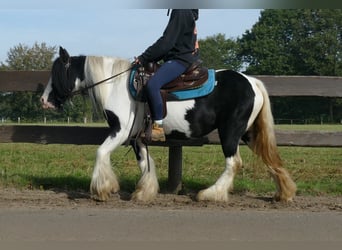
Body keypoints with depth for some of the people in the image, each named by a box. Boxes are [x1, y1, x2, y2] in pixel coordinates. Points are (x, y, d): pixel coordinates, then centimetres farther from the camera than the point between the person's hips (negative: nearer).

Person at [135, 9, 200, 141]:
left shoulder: (180, 12, -11)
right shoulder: (186, 13, 20)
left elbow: (166, 43, -17)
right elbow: (168, 41, 22)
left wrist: (144, 58, -13)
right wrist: (146, 58, 15)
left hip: (181, 60, -12)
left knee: (152, 84, -29)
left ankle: (158, 127, -31)